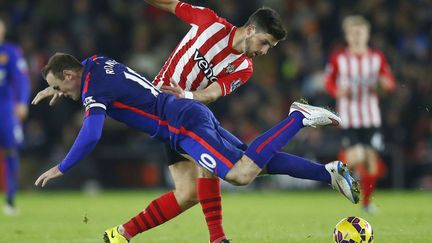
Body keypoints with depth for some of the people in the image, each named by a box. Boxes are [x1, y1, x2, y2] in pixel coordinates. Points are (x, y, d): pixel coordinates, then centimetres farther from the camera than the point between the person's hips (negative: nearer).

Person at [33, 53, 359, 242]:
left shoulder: (94, 87, -11)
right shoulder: (95, 63, 15)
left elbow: (90, 136, -21)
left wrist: (61, 169, -11)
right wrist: (55, 91, 36)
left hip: (185, 123, -10)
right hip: (194, 113, 10)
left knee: (242, 174, -25)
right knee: (255, 162, 8)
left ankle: (298, 118, -17)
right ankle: (330, 172, 2)